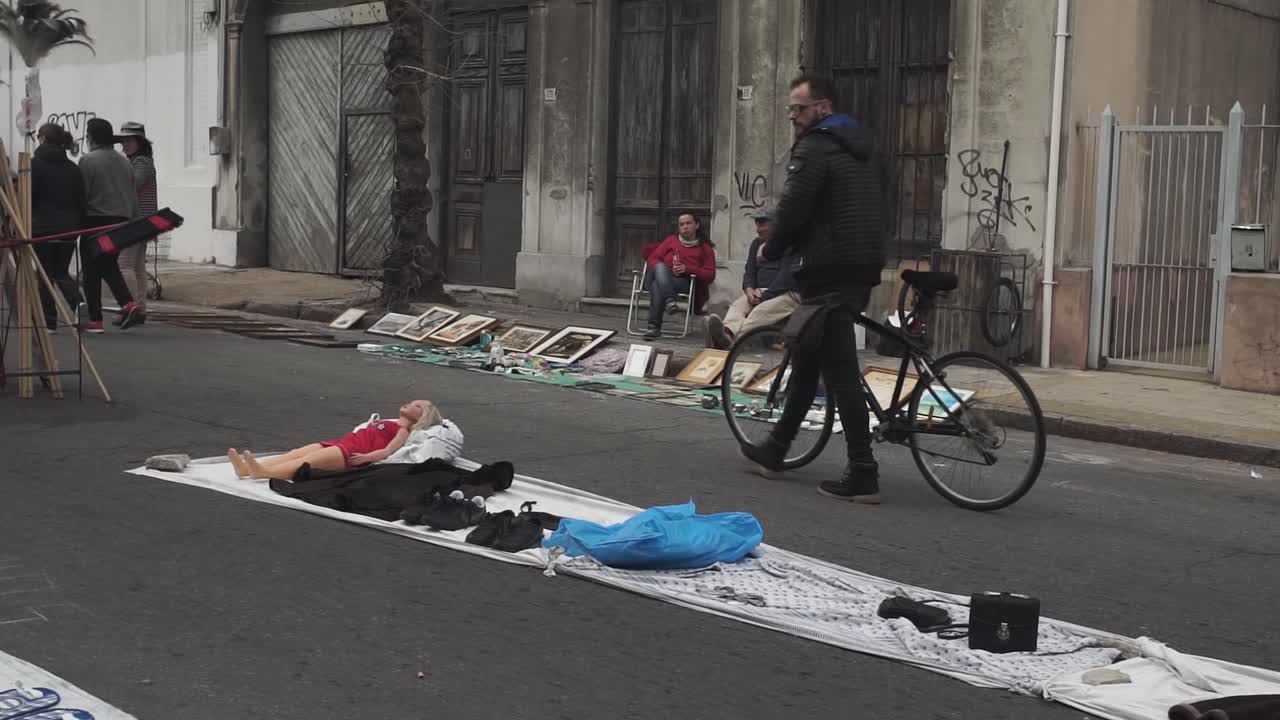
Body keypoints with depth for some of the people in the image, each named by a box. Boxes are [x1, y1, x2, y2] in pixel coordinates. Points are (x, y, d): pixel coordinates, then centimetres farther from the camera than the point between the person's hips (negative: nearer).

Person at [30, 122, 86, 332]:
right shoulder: (73, 168, 8)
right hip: (68, 228, 5)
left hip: (42, 227, -5)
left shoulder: (35, 164, -7)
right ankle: (78, 304, -9)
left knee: (45, 274, 5)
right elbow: (81, 201, 7)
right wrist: (79, 227, 12)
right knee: (62, 272, 16)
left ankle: (49, 321, 5)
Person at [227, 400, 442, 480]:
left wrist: (365, 457, -24)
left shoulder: (403, 430, 7)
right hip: (342, 443, 8)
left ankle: (264, 473, -47)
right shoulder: (386, 422, 34)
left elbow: (387, 452, -10)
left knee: (311, 460, -28)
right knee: (298, 453, -13)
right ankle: (247, 469, -29)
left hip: (351, 454, -8)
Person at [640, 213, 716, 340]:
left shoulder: (705, 248, 17)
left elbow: (710, 275, 6)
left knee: (657, 285, -37)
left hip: (684, 282, -2)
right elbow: (653, 259, 13)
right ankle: (670, 301, -59)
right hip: (661, 275, 2)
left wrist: (687, 269, -10)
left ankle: (654, 327, -48)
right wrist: (668, 270, -7)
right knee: (660, 267, -37)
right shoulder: (671, 240, 24)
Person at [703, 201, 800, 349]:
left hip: (787, 293, -7)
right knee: (737, 305, -25)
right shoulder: (757, 244, 19)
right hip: (760, 291, 7)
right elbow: (749, 271, 17)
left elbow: (786, 276, -14)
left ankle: (732, 340, -64)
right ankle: (727, 334, -60)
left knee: (761, 311, -37)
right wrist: (749, 288, -6)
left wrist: (764, 297, -19)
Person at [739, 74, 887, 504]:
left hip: (829, 273, -10)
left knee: (840, 371, -8)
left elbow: (793, 210, -17)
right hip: (862, 269, 10)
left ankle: (863, 476, -8)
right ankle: (775, 451, 30)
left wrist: (771, 251, 1)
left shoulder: (814, 149, -11)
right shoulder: (863, 146, 18)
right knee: (806, 355, 19)